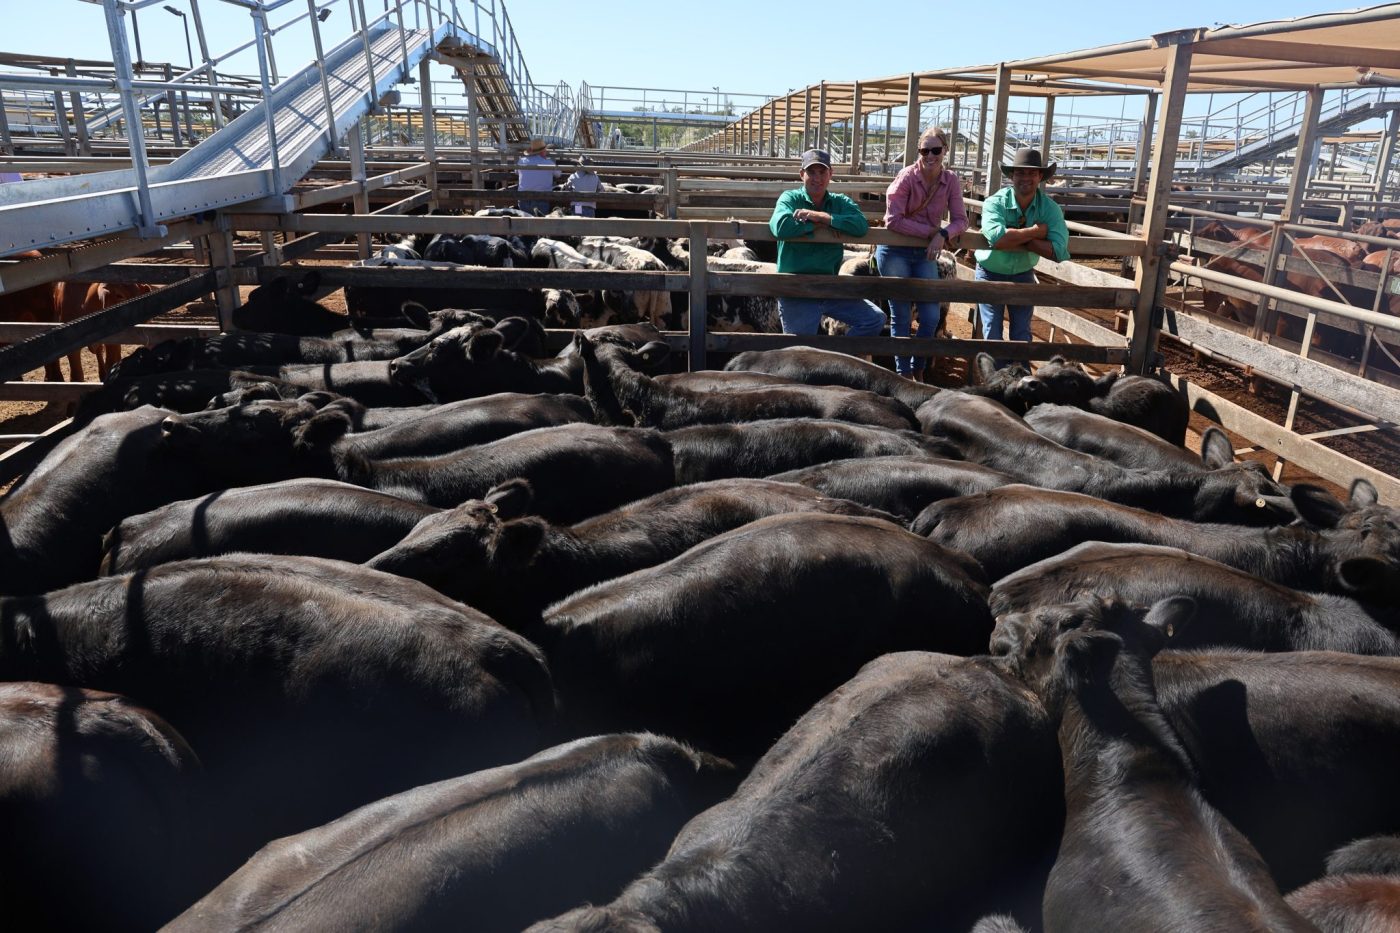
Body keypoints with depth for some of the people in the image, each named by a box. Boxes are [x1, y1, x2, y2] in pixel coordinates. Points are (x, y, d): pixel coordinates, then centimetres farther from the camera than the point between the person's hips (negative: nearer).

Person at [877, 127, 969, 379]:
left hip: (925, 253, 4)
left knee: (932, 316, 2)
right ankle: (904, 374, 15)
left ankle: (917, 370, 22)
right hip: (895, 252, -4)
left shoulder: (951, 181, -1)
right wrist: (930, 231, -21)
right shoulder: (907, 177, -15)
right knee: (901, 317, 2)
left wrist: (943, 235, -26)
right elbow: (893, 220, -21)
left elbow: (960, 219, -5)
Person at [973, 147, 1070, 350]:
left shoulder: (1050, 208, -16)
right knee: (992, 334, 4)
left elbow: (1058, 251, -30)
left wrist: (1014, 238, -32)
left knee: (1022, 334, 9)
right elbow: (996, 237, -43)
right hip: (990, 274, -2)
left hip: (1023, 276, 2)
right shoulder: (995, 202, -22)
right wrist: (1035, 231, -32)